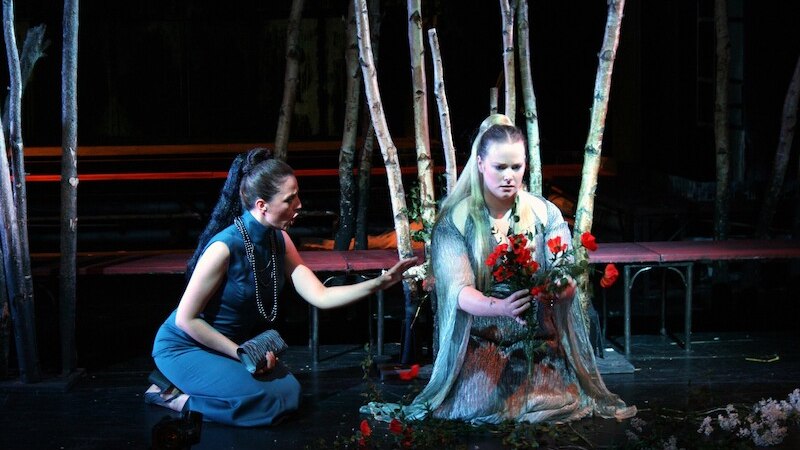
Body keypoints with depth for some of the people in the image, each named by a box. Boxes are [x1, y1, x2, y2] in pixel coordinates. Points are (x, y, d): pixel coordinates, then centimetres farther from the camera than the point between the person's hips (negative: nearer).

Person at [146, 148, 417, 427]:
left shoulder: (280, 241, -5)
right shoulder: (225, 247, -29)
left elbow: (320, 296, -9)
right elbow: (186, 318, -23)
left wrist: (379, 283, -19)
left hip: (236, 343, 8)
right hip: (185, 347, -8)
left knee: (289, 394, -3)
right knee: (266, 404, -23)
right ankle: (174, 397, -5)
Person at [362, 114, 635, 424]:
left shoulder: (546, 214, 1)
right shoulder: (455, 220, -5)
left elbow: (565, 277, -7)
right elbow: (458, 290, -15)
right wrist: (499, 308, -36)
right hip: (479, 344, -1)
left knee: (563, 400, -21)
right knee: (479, 405, -23)